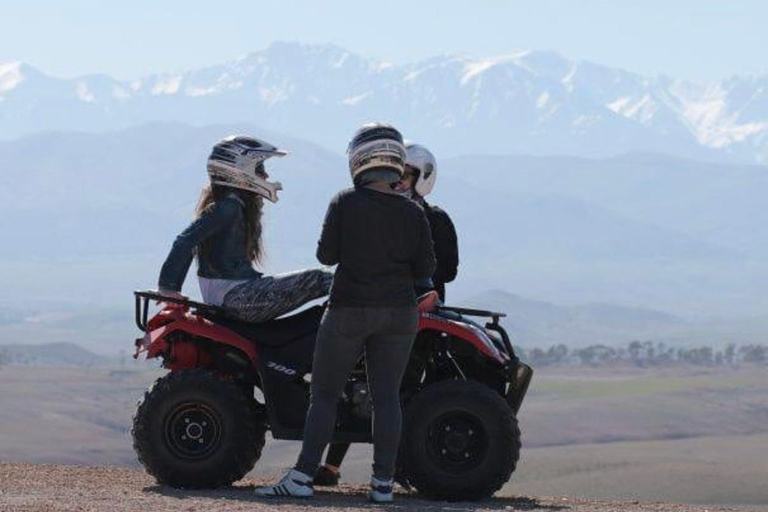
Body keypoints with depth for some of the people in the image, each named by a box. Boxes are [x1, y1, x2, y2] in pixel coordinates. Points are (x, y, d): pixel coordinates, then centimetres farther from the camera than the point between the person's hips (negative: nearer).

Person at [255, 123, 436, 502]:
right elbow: (425, 269, 1)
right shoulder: (413, 214, -1)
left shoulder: (344, 204, -8)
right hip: (398, 313, 2)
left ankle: (302, 476, -2)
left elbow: (326, 255, -5)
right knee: (386, 396, 6)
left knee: (325, 394, 4)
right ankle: (383, 482, 4)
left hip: (348, 310, -2)